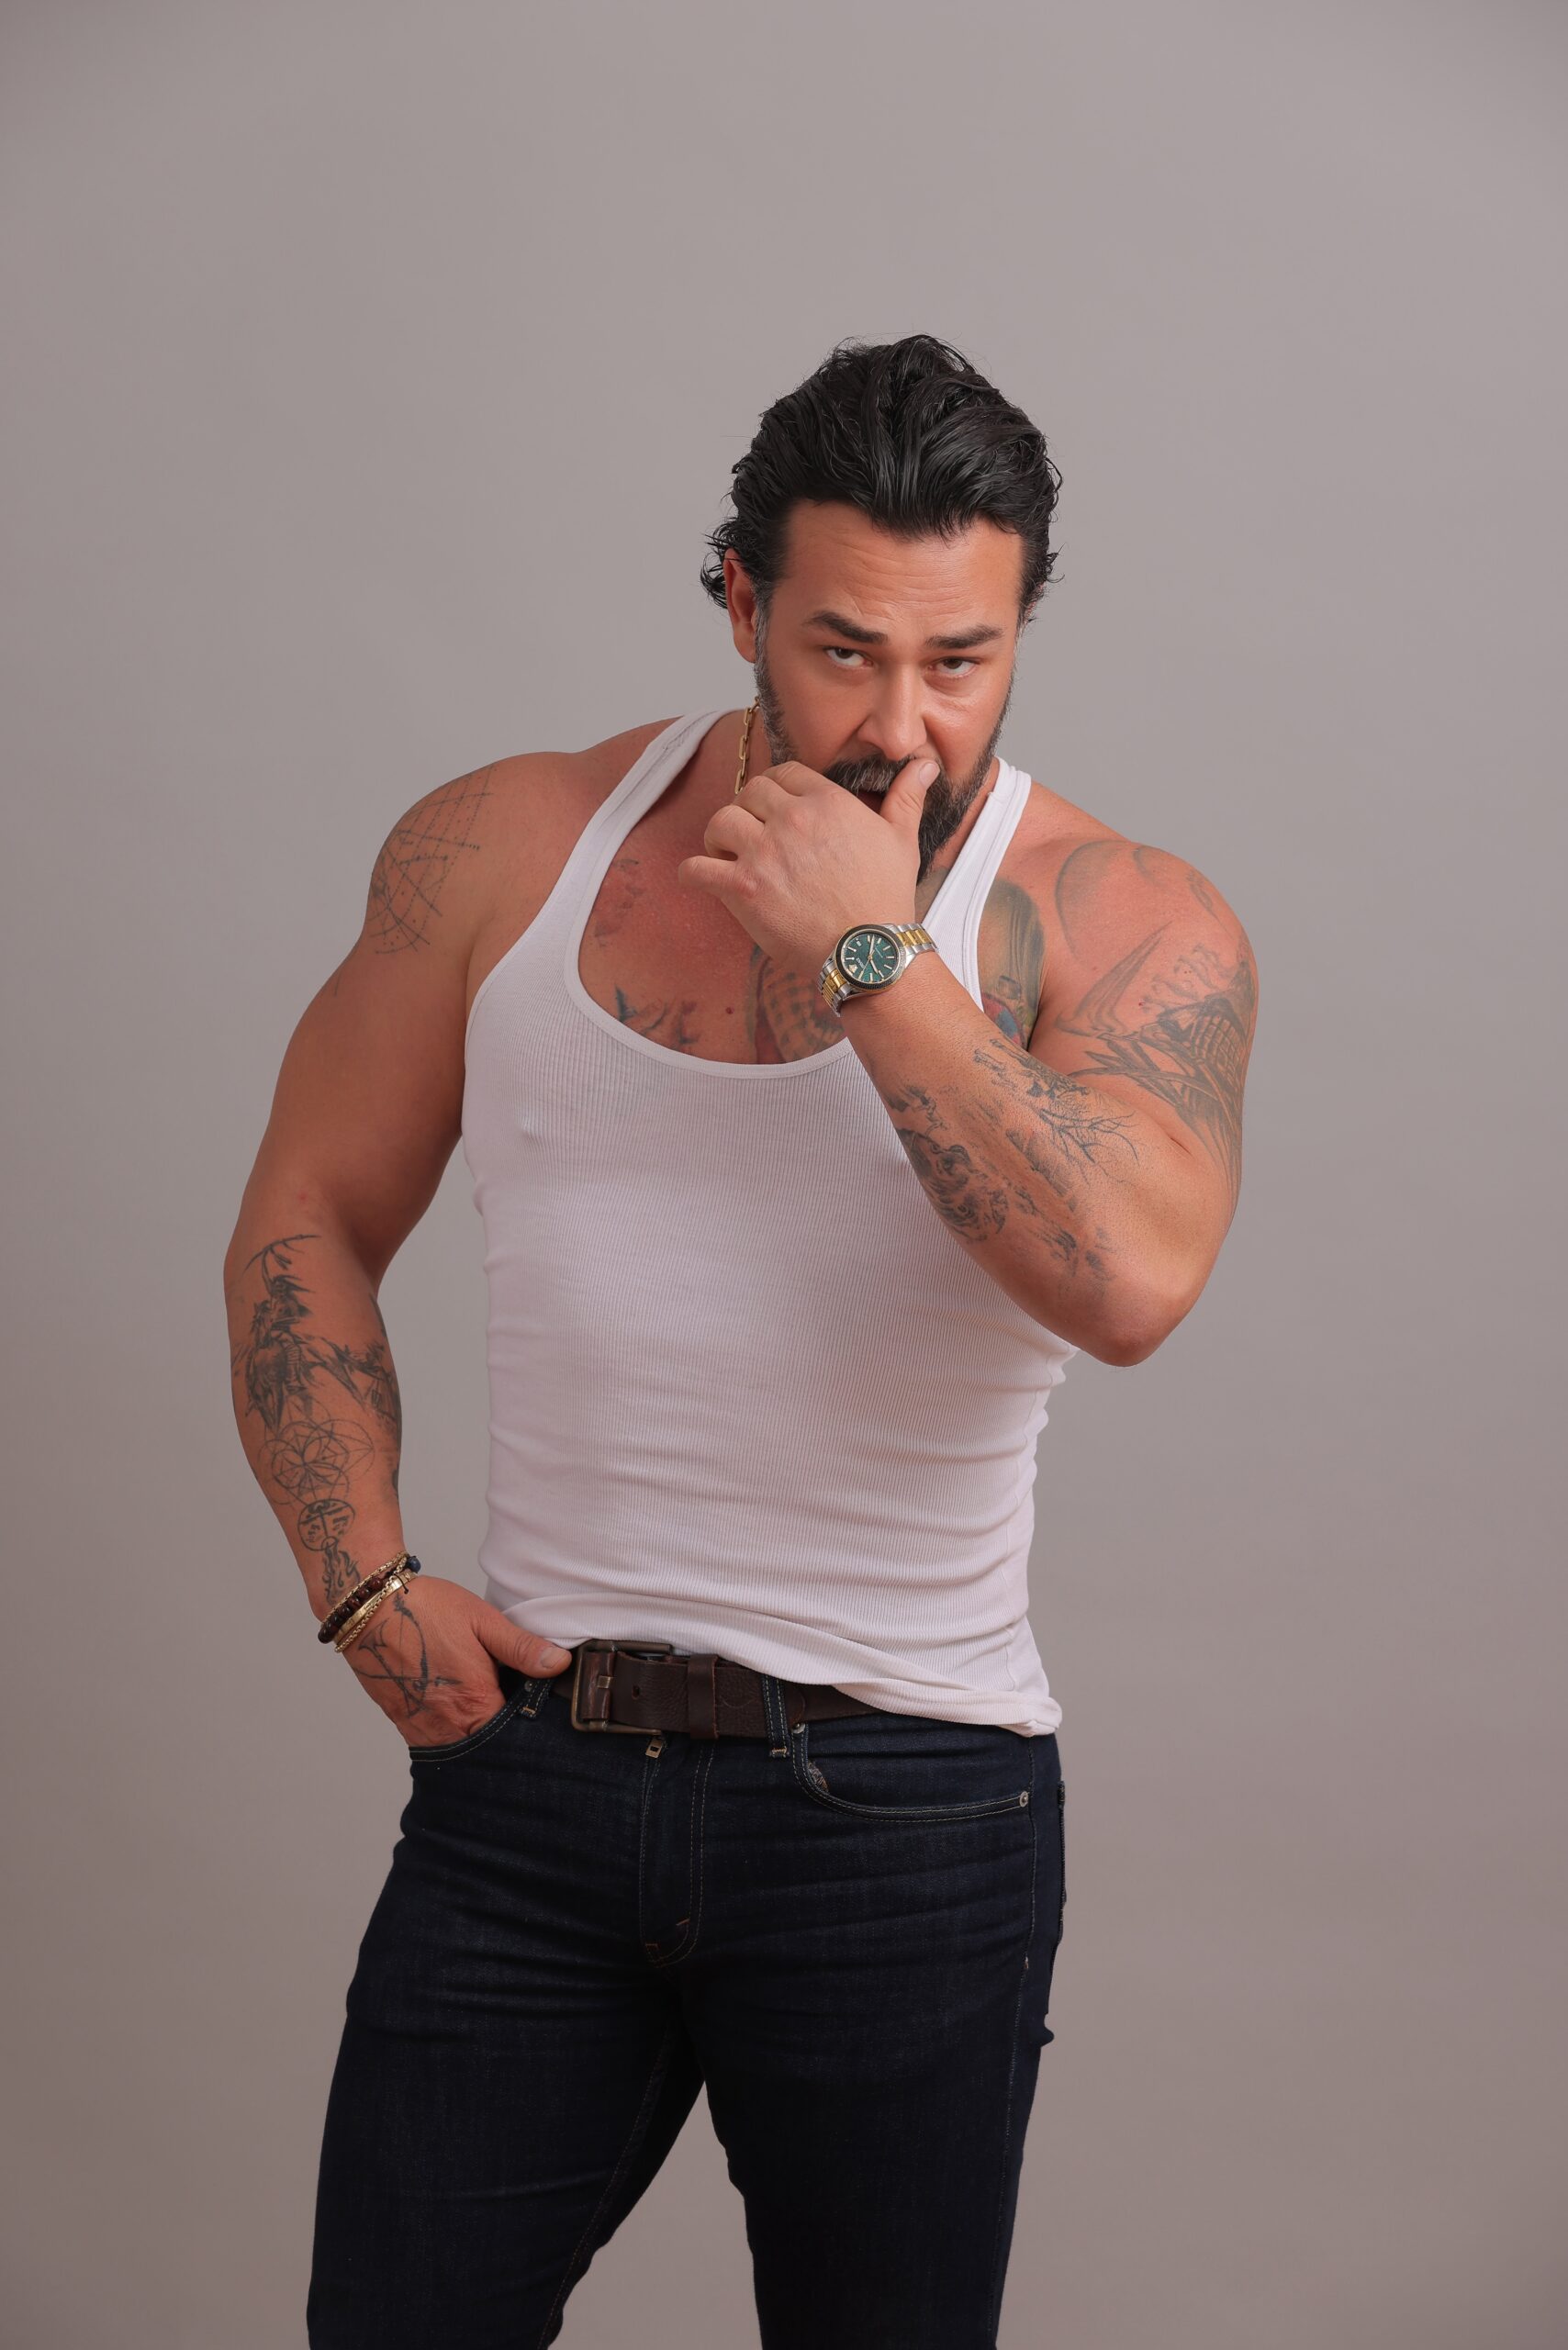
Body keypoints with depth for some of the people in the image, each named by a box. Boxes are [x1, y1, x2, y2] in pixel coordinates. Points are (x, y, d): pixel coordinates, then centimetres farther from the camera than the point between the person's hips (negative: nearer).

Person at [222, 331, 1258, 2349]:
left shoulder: (1124, 925, -6)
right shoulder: (502, 852, 3)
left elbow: (1129, 1279, -25)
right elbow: (307, 1219, 11)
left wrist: (868, 952, -20)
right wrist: (365, 1584, 0)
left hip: (902, 1803, -2)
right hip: (527, 1760, 2)